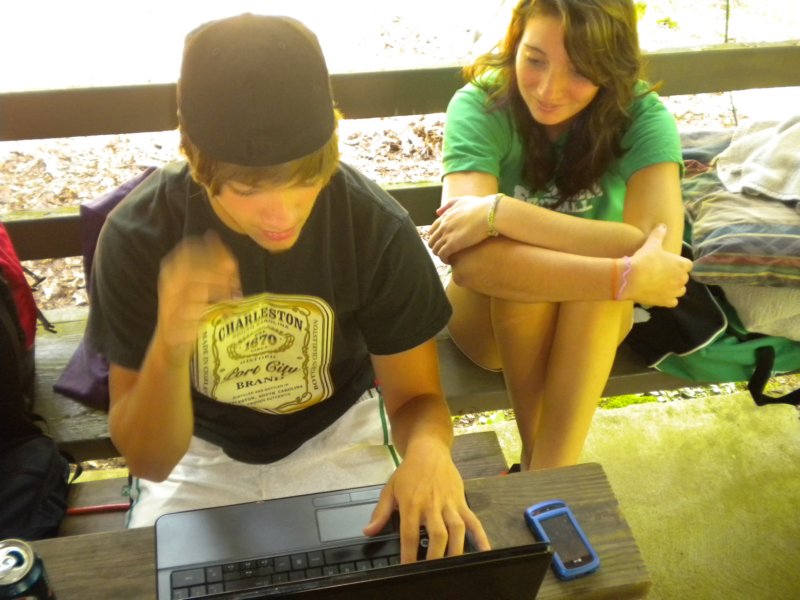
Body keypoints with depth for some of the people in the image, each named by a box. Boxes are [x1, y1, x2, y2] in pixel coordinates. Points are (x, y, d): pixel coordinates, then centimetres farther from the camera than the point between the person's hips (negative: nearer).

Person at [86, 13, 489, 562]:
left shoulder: (378, 227, -23)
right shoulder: (137, 235, -23)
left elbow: (416, 395, -12)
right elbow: (148, 460, -19)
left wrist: (428, 448, -36)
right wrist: (169, 346, -40)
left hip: (334, 435, 0)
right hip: (197, 449, 1)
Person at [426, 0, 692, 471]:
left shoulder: (643, 116, -18)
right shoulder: (481, 107, -22)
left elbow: (662, 248, -34)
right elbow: (469, 258, -36)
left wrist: (501, 212, -37)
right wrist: (627, 277, -42)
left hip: (594, 320, 1)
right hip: (492, 314, 0)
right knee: (522, 269, -34)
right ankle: (537, 458, -15)